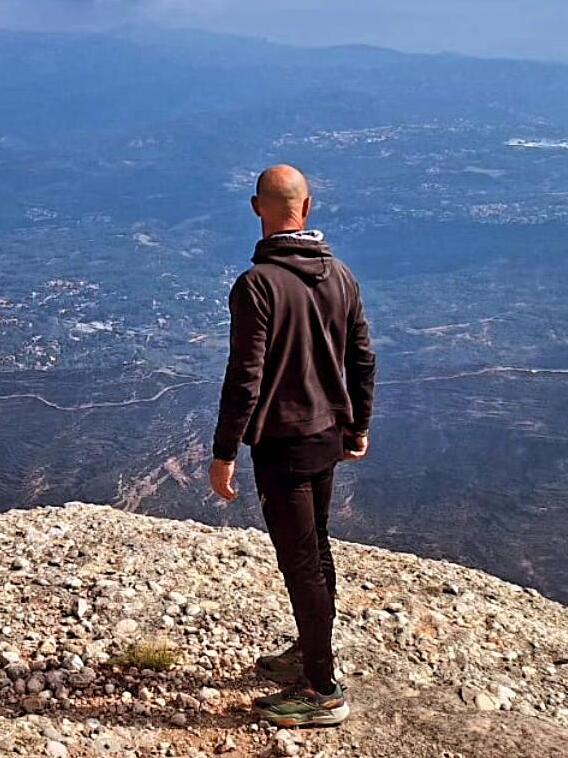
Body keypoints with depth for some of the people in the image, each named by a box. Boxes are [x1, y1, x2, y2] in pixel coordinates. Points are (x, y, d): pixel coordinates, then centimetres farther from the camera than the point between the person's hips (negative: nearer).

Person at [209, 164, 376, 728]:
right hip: (329, 437, 8)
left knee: (300, 564, 2)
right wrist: (358, 427, 20)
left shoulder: (256, 285, -19)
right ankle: (310, 654, 39)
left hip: (282, 447, -7)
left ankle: (322, 693, 13)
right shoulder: (340, 275, 3)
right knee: (315, 550, 21)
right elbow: (363, 361, 9)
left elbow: (244, 380, -20)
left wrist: (223, 454, -12)